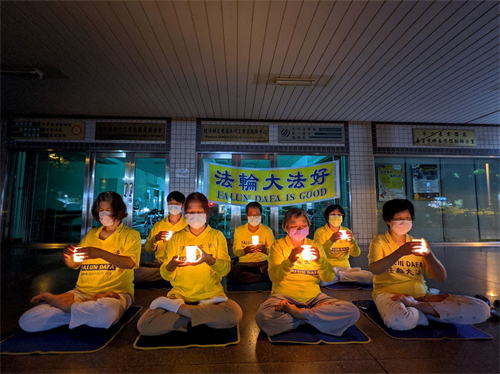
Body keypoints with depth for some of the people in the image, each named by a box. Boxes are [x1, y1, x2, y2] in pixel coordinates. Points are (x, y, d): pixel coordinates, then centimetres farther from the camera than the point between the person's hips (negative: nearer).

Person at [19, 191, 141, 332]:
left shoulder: (131, 235, 2)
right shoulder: (91, 234, 18)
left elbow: (129, 263, -15)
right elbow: (72, 265, 17)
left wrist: (102, 254, -29)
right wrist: (68, 256, -6)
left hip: (115, 293, -3)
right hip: (82, 292, 4)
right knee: (26, 321, -15)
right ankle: (90, 311, -8)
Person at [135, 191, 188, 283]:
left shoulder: (188, 225, 3)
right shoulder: (158, 225, 13)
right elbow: (147, 248, 10)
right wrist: (156, 238, -11)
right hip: (160, 263, 3)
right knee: (136, 273, -23)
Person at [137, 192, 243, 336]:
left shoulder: (217, 236, 3)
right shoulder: (176, 237, 7)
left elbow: (226, 268, -7)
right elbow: (165, 275, 1)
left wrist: (209, 259, -28)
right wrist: (172, 264, -23)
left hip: (211, 295, 0)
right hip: (179, 295, 1)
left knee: (235, 314, -30)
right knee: (143, 325, -21)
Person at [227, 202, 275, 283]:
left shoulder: (267, 230, 1)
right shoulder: (239, 230, 3)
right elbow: (235, 251, -2)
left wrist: (265, 250, -27)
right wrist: (245, 250, -24)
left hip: (262, 262, -2)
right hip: (244, 263, 2)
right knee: (231, 272, -32)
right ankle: (264, 277, -15)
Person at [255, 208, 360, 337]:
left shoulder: (315, 246, 12)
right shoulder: (278, 246, 3)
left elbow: (329, 278, 3)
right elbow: (274, 277, -10)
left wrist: (320, 260, -16)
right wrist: (289, 261, -27)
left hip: (313, 297, 3)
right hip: (284, 296, -2)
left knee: (352, 312, -20)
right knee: (263, 317, -34)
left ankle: (296, 313, -14)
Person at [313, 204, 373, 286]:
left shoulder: (346, 231, 13)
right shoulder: (320, 231, -1)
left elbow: (356, 254, 6)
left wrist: (351, 241, -14)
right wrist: (331, 240, -26)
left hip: (345, 268, 4)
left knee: (370, 277, -22)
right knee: (321, 280, -38)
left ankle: (338, 275, -8)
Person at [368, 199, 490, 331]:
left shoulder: (416, 243, 13)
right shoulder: (380, 241, -1)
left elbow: (441, 277, 6)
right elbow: (375, 269, -20)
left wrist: (428, 255, -13)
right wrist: (400, 252, -31)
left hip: (420, 295, 5)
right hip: (389, 293, -4)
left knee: (481, 309, -14)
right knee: (398, 321, -40)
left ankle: (415, 305, -10)